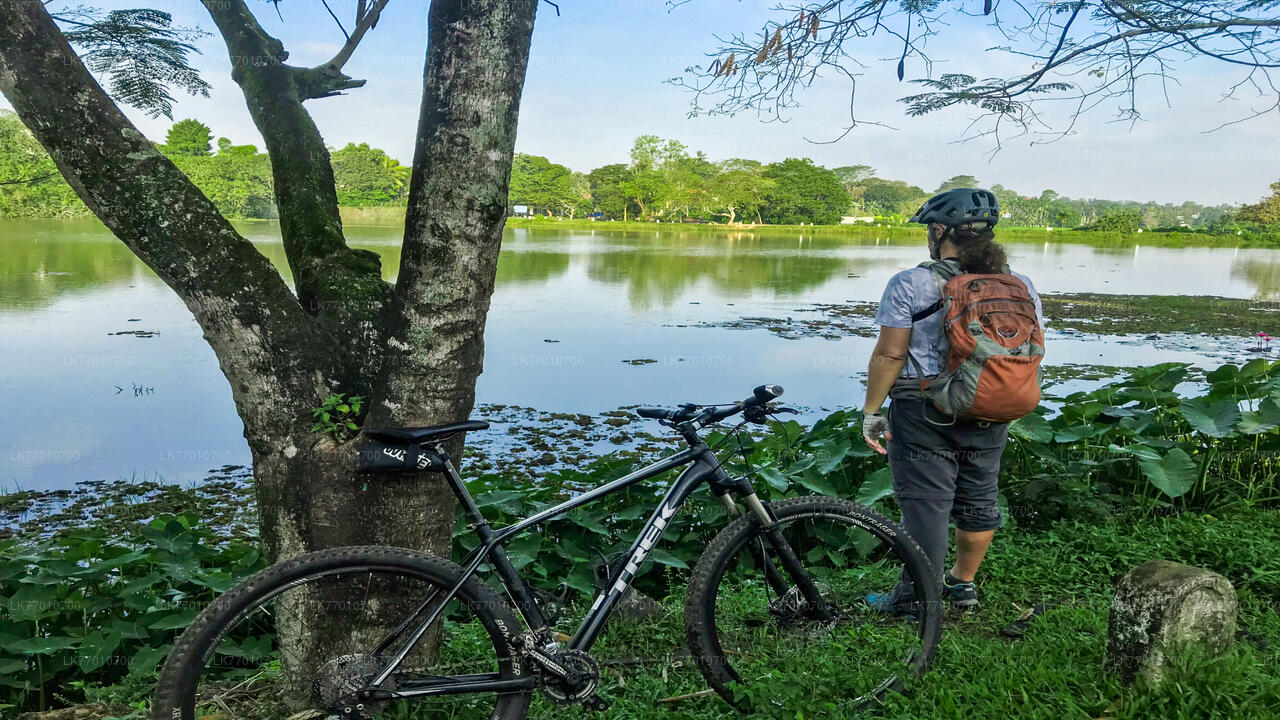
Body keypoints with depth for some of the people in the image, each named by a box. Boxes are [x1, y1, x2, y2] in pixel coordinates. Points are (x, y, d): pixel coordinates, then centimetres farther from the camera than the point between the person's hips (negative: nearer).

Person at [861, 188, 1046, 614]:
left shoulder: (910, 285, -11)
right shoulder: (1019, 286, 4)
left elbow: (889, 355, -13)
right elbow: (1034, 349, 7)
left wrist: (871, 410, -5)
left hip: (923, 411, -5)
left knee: (925, 503, 2)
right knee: (979, 498, 18)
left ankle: (915, 599, 10)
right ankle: (963, 584, 33)